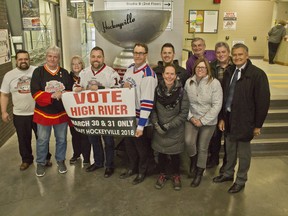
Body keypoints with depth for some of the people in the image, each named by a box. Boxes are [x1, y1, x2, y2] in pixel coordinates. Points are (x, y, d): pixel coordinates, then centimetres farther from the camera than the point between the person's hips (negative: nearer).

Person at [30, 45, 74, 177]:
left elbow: (71, 91, 4)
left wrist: (64, 94, -18)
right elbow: (35, 93, -14)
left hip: (61, 113, 2)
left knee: (61, 139, 14)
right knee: (42, 140, 10)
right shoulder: (38, 72, -7)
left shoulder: (64, 73, 2)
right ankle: (41, 163, 30)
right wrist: (52, 96, -25)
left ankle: (60, 160, 34)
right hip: (43, 113, -2)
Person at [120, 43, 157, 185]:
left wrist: (140, 125, -25)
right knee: (128, 144, 20)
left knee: (141, 146, 10)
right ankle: (132, 168, 42)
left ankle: (142, 171, 33)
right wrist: (124, 86, -6)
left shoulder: (148, 74, -22)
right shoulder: (130, 68, 5)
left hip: (139, 118, -7)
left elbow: (147, 102, -25)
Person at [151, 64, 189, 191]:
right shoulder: (157, 90, -7)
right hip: (159, 131, 2)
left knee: (175, 154, 12)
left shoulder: (181, 92, -13)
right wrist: (156, 124, -12)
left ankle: (176, 175, 36)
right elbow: (153, 109, 0)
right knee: (161, 153, 15)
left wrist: (169, 125, -15)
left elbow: (183, 113, -11)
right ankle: (162, 174, 38)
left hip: (175, 131, -1)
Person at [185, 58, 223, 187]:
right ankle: (194, 161, 18)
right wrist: (191, 117, -9)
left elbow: (217, 105, -13)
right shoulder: (189, 82, -1)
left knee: (203, 147, 8)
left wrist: (203, 121, -14)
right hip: (192, 119, 2)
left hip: (208, 121, -2)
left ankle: (199, 173, 30)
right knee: (188, 141, -16)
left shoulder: (214, 83, -12)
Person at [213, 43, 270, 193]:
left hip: (244, 121, -5)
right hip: (229, 118, 5)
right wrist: (222, 117, 4)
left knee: (243, 153, 11)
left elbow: (263, 101, -12)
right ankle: (228, 174, 41)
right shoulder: (229, 72, 4)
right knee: (229, 149, 20)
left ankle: (241, 180, 30)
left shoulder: (257, 74, -14)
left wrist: (258, 125, -11)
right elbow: (224, 96, 7)